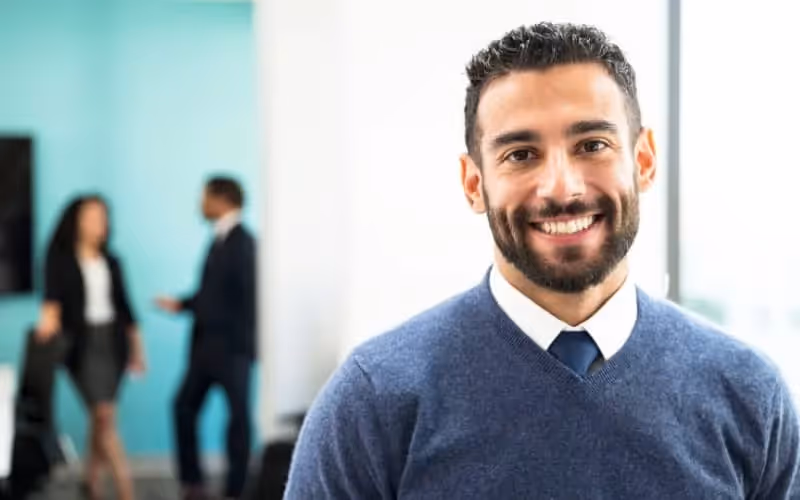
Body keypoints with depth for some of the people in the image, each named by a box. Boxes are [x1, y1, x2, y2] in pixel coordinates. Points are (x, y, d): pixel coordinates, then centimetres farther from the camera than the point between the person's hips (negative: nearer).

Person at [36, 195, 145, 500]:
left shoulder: (111, 261, 14)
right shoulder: (59, 259, -1)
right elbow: (53, 293, -17)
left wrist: (137, 347, 14)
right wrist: (49, 317, -37)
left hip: (113, 341, 5)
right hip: (82, 343, -5)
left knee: (100, 418, 7)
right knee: (105, 416, -12)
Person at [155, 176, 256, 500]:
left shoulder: (241, 242, -14)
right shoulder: (220, 239, 10)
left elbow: (248, 295, -18)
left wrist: (243, 342, -20)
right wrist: (183, 304, 17)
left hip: (231, 344, -9)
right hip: (207, 342, 9)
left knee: (238, 415, 1)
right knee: (185, 405, 10)